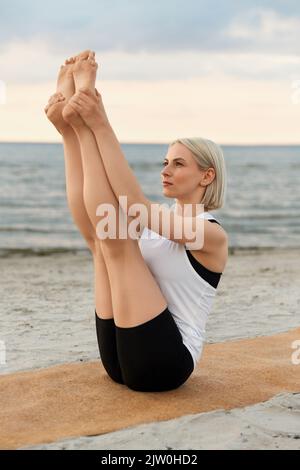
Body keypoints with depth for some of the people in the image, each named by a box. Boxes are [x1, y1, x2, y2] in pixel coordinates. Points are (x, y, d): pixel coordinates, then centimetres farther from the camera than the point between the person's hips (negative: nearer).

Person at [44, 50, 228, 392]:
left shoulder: (212, 233, -8)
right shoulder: (158, 222, 16)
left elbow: (136, 208, -25)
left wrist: (101, 126, -30)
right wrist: (67, 132, -14)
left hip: (163, 362, -7)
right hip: (124, 362, 8)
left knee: (118, 243, -21)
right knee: (99, 237, -9)